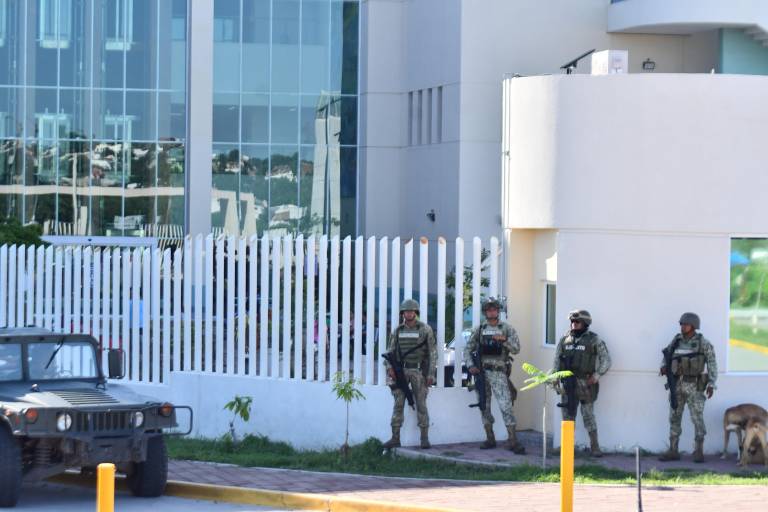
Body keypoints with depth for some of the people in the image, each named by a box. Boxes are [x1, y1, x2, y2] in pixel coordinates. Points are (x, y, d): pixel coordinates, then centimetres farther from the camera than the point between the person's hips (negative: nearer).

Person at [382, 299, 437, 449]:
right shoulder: (397, 331, 7)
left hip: (419, 371, -3)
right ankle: (395, 438, -1)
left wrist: (431, 374, -8)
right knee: (398, 404, -1)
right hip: (401, 370, 3)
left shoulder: (425, 330, -2)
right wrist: (389, 367, -7)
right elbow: (390, 351, 11)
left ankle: (425, 438, 1)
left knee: (421, 405, -3)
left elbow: (432, 352, -2)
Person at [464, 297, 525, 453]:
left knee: (506, 405, -12)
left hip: (498, 372, -4)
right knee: (484, 406, 7)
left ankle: (513, 441, -14)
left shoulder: (507, 329, 3)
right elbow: (468, 349, 13)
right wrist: (471, 365, -2)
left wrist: (504, 340, -19)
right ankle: (490, 439, 16)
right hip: (481, 371, 4)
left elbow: (516, 348, -2)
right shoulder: (480, 330, 10)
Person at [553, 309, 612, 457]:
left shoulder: (594, 340, -2)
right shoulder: (565, 340, 10)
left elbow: (606, 360, -1)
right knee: (568, 415, 6)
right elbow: (557, 360, 14)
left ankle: (594, 446, 2)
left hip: (586, 383, -4)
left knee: (588, 415, -3)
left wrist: (597, 375, -10)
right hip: (568, 383, 4)